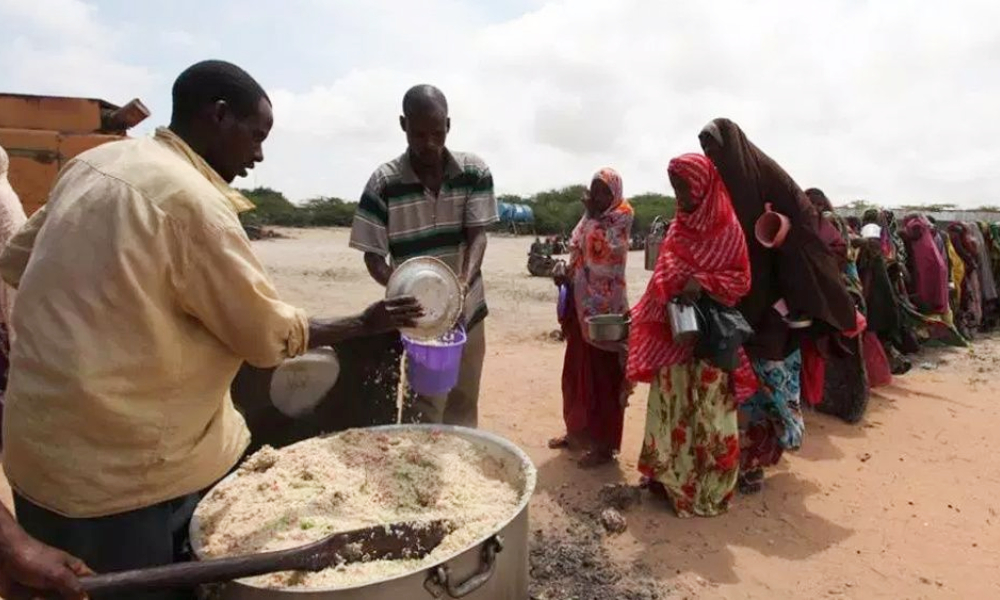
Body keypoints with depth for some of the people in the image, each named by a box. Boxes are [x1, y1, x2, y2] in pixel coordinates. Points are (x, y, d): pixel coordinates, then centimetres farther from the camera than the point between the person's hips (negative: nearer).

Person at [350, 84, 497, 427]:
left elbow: (477, 235, -10)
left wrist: (464, 281, -30)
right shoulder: (383, 183, -11)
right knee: (422, 417, 3)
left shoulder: (475, 173, -5)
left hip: (468, 312, 3)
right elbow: (373, 255, -8)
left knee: (463, 410, 18)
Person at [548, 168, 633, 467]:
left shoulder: (621, 218, -8)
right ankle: (577, 430, 31)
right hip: (581, 304, 8)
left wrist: (592, 215, -14)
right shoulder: (589, 217, 14)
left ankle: (605, 444, 11)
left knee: (603, 376, 0)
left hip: (605, 307, -8)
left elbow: (599, 251, -21)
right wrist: (564, 272, -1)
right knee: (577, 371, 15)